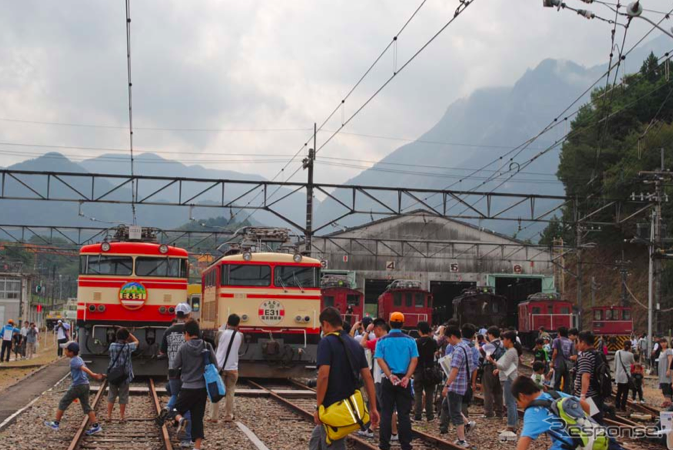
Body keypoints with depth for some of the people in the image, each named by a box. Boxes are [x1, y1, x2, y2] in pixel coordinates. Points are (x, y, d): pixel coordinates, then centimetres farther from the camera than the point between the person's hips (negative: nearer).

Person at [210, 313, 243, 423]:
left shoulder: (221, 333, -5)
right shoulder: (240, 335, -2)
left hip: (219, 367, 0)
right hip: (232, 368, 1)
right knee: (229, 393, 11)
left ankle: (214, 416, 5)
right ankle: (228, 416, 12)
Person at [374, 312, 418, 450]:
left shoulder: (382, 341, 1)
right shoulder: (410, 340, 1)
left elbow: (379, 360, -9)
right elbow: (414, 360, -7)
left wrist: (390, 376, -16)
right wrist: (407, 377, -13)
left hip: (388, 380, 0)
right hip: (404, 380, 0)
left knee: (386, 413, 5)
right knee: (404, 413, 4)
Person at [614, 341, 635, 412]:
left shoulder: (618, 352, -2)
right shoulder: (630, 354, -11)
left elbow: (615, 364, 5)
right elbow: (633, 362, 8)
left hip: (618, 375, 3)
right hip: (626, 375, -3)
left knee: (619, 391, 15)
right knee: (625, 392, 5)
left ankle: (617, 405, 14)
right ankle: (623, 406, 5)